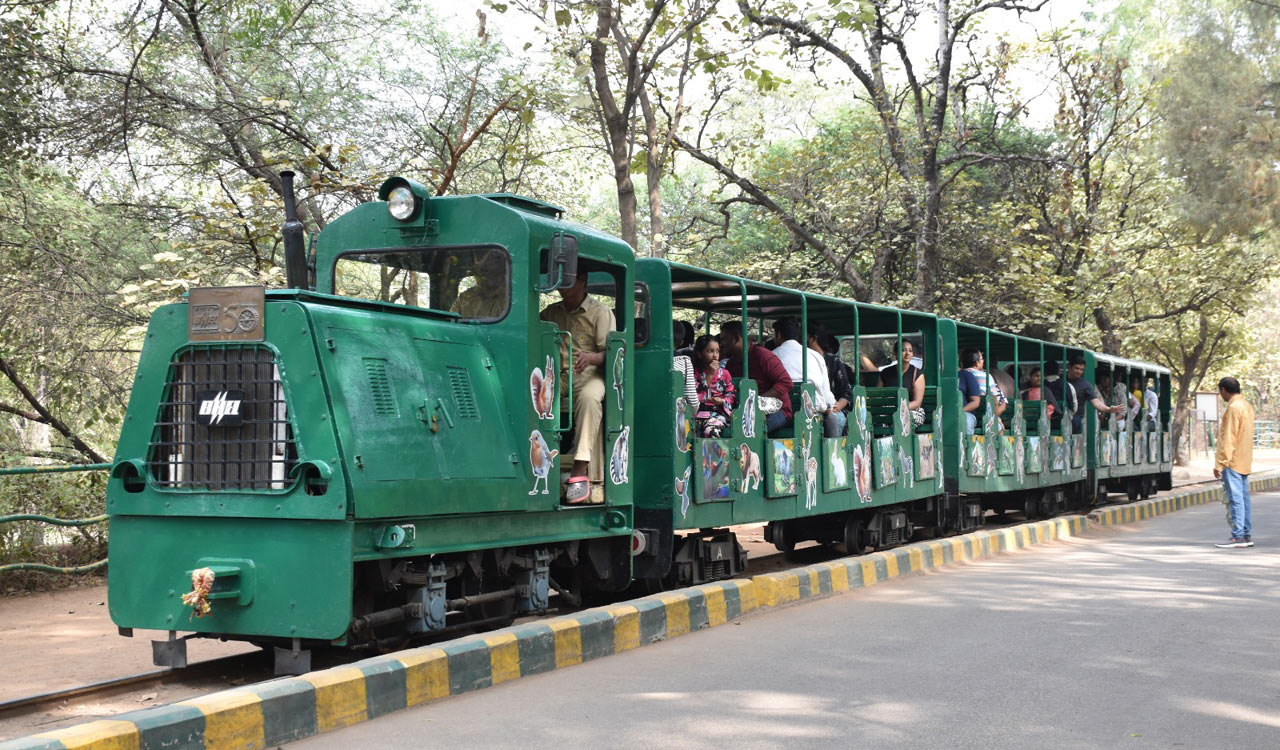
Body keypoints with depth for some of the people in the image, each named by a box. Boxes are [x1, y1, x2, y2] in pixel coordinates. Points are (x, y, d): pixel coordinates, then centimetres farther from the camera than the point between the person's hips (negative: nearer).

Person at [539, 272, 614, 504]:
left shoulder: (600, 312, 4)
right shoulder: (551, 312, 19)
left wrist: (591, 357, -26)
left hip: (588, 373, -4)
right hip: (558, 374, 4)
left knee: (589, 397, -38)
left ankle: (581, 470, -43)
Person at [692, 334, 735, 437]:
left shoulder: (724, 373, 15)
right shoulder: (694, 373, 11)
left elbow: (731, 396, 12)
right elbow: (695, 396, -3)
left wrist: (722, 401, -11)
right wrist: (709, 375, -3)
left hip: (719, 412, 0)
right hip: (697, 413, 0)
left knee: (711, 430, -34)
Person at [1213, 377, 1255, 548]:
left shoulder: (1234, 408, -15)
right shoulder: (1247, 406, 16)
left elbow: (1229, 439, -18)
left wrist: (1220, 463, -17)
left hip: (1233, 461, -10)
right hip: (1245, 462, 10)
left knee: (1235, 499, -9)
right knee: (1244, 498, 10)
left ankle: (1238, 536, -10)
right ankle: (1247, 535, 12)